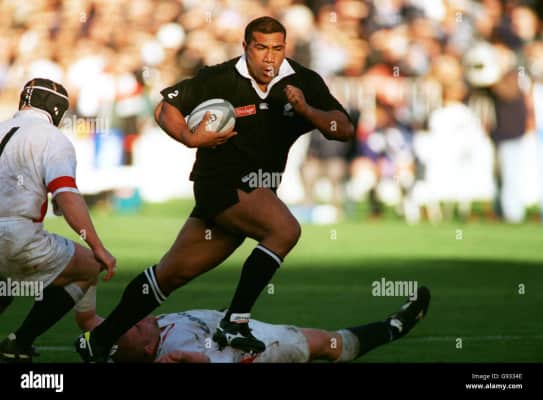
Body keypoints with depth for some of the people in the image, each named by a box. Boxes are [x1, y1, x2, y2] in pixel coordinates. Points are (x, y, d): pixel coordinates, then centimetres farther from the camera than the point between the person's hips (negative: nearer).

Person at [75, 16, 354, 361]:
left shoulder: (304, 83, 0)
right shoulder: (219, 80, -11)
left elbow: (345, 129, -5)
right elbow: (166, 109, 0)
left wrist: (306, 110, -22)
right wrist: (190, 138, -18)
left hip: (257, 191, 5)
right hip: (221, 185, -5)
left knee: (171, 274, 10)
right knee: (285, 230, -28)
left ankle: (99, 341, 20)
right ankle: (235, 323, -23)